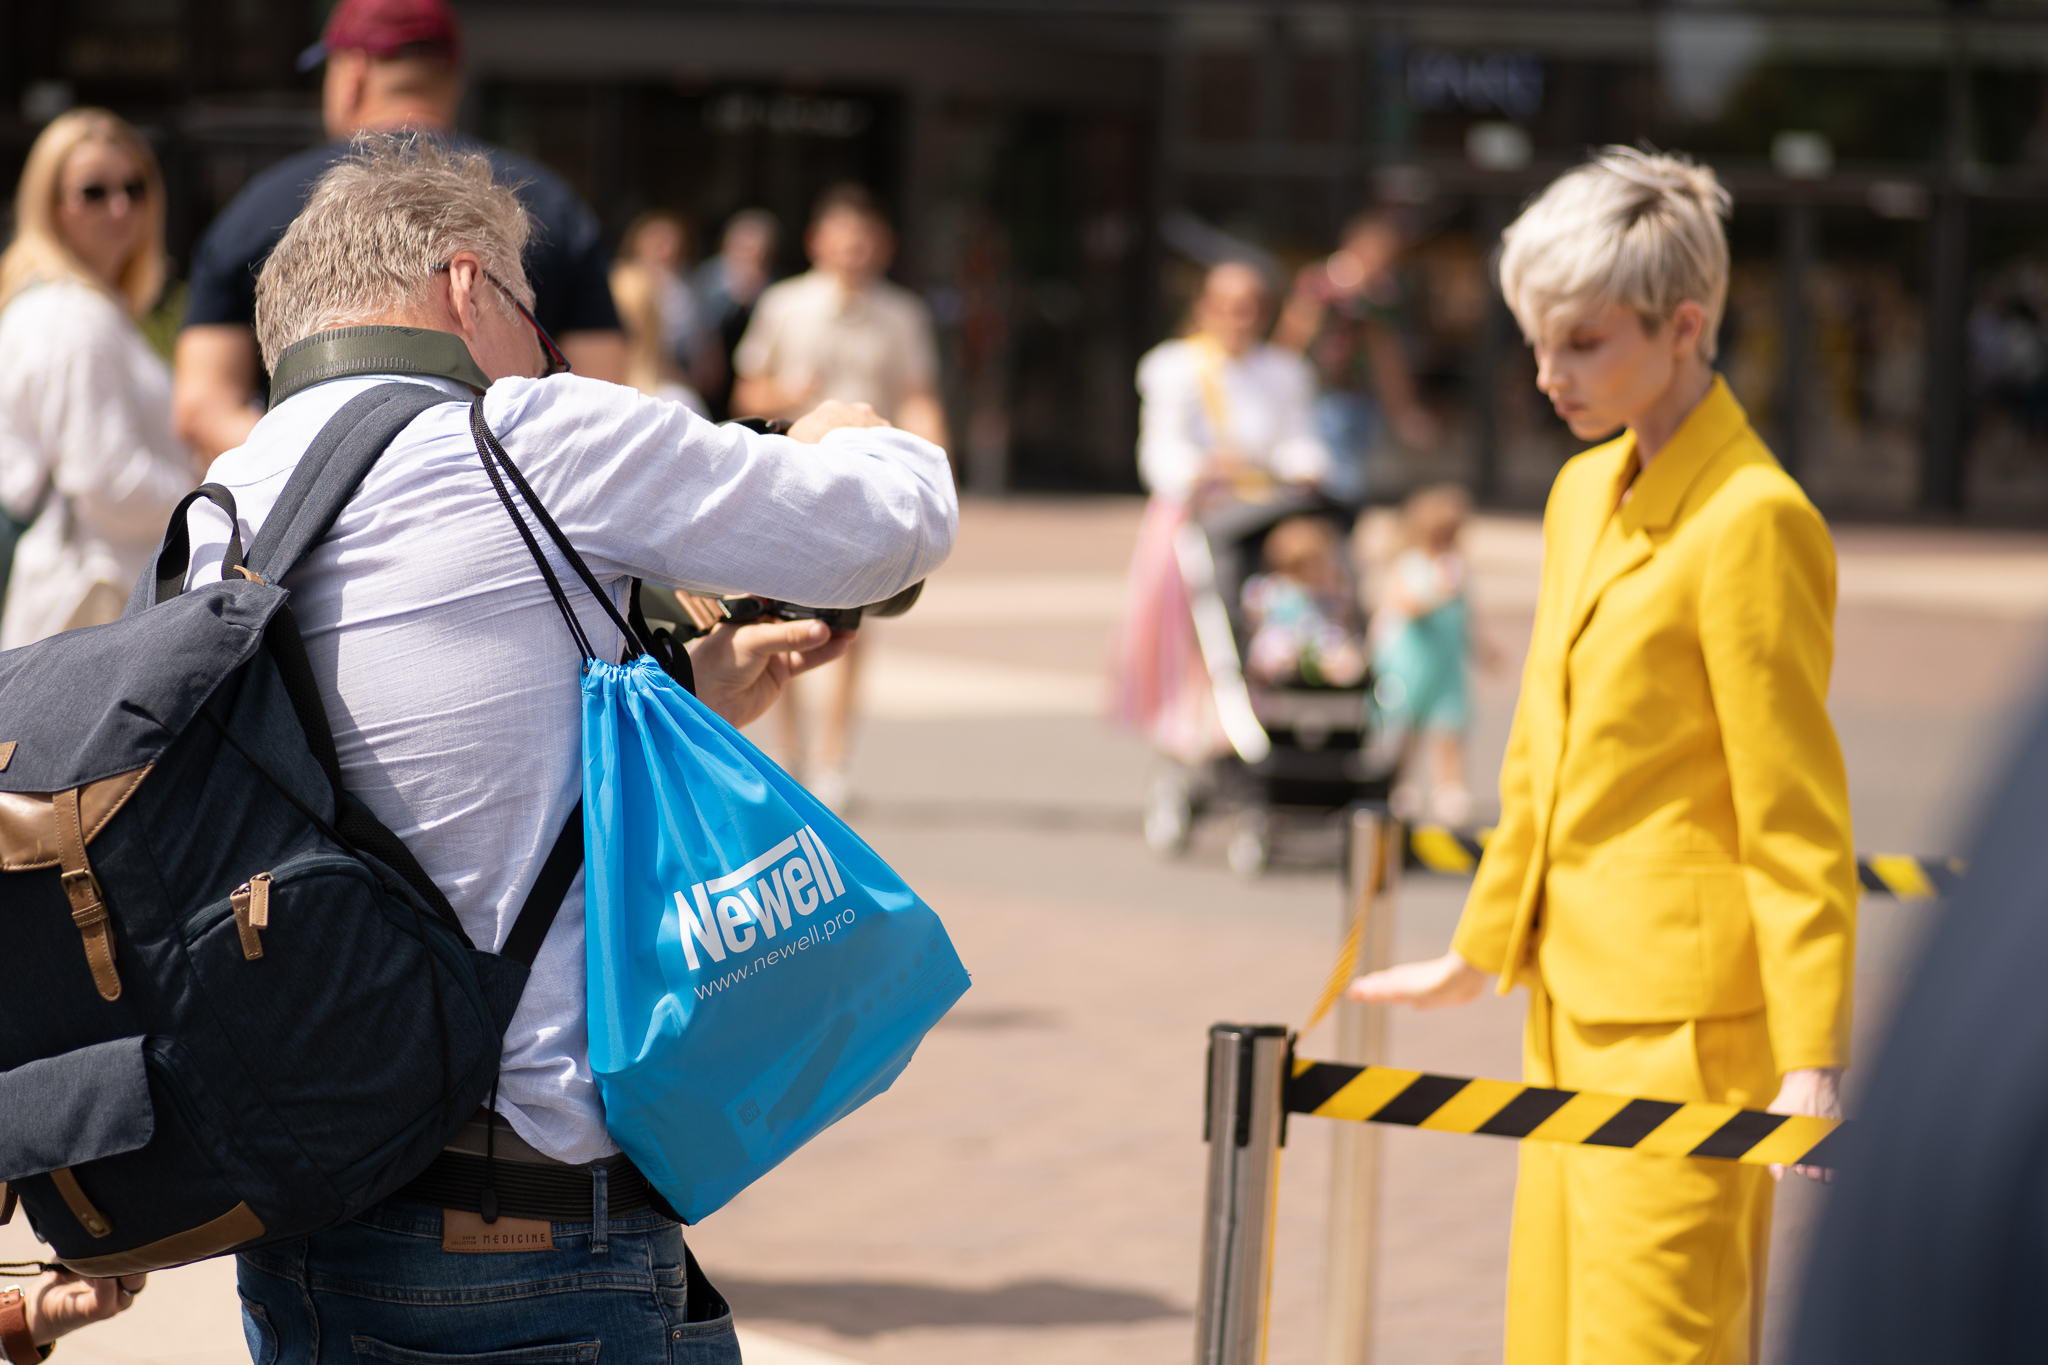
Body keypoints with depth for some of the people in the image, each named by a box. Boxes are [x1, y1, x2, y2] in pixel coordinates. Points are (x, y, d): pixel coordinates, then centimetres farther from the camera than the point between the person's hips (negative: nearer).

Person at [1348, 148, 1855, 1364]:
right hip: (1574, 1011, 9)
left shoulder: (1754, 522, -13)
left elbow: (1798, 821, -15)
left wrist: (1813, 1062, -18)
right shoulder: (1584, 497, 13)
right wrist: (1481, 955, 30)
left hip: (1684, 1032, -9)